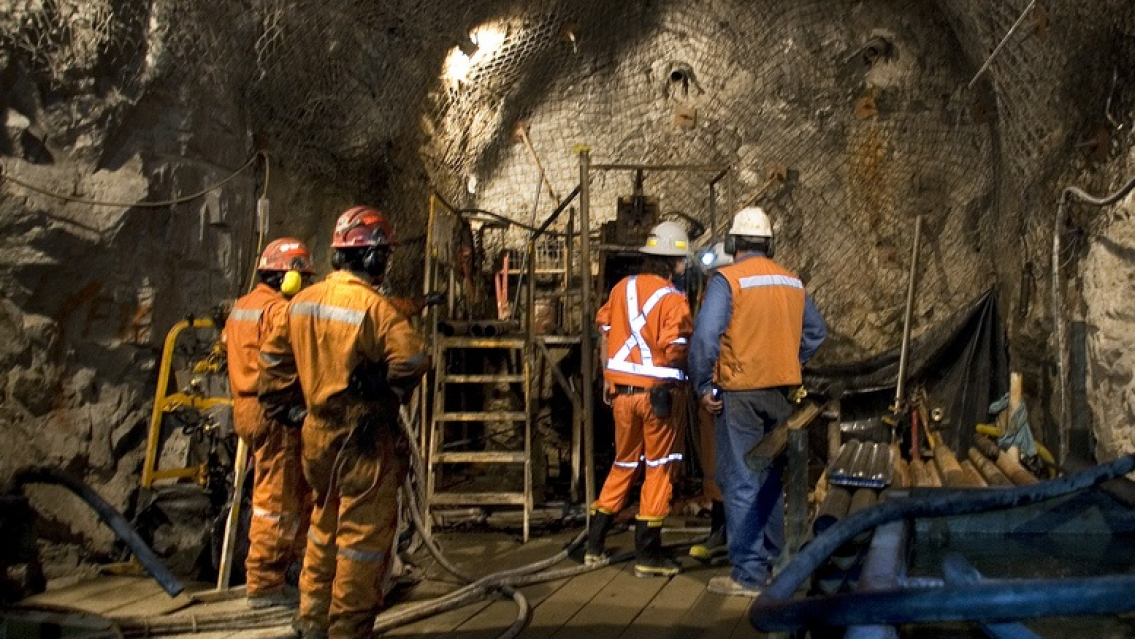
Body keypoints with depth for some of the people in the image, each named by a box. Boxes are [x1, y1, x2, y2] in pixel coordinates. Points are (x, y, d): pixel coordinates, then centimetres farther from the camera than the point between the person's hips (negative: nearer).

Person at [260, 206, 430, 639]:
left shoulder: (302, 301, 5)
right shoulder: (375, 307, -18)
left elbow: (272, 358, 12)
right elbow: (412, 360, -27)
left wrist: (286, 399, 21)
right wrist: (393, 392, -8)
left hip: (317, 433, 8)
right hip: (365, 439, -8)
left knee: (325, 524, 22)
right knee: (364, 533, 5)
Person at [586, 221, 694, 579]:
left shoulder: (621, 288, 5)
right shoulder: (672, 299, -13)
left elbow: (604, 331, 10)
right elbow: (676, 350, -19)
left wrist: (609, 378, 17)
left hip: (622, 390, 6)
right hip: (659, 391, -6)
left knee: (623, 465, 19)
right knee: (659, 469, 6)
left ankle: (595, 544, 23)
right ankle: (647, 555, 8)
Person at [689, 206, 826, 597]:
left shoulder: (727, 280, -11)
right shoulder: (793, 283, 9)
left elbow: (705, 336, -20)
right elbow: (816, 333, 18)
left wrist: (703, 387, -10)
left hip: (740, 393, -6)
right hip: (781, 393, 6)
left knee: (741, 484, -1)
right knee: (770, 479, 18)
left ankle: (748, 575, 2)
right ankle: (772, 559, 28)